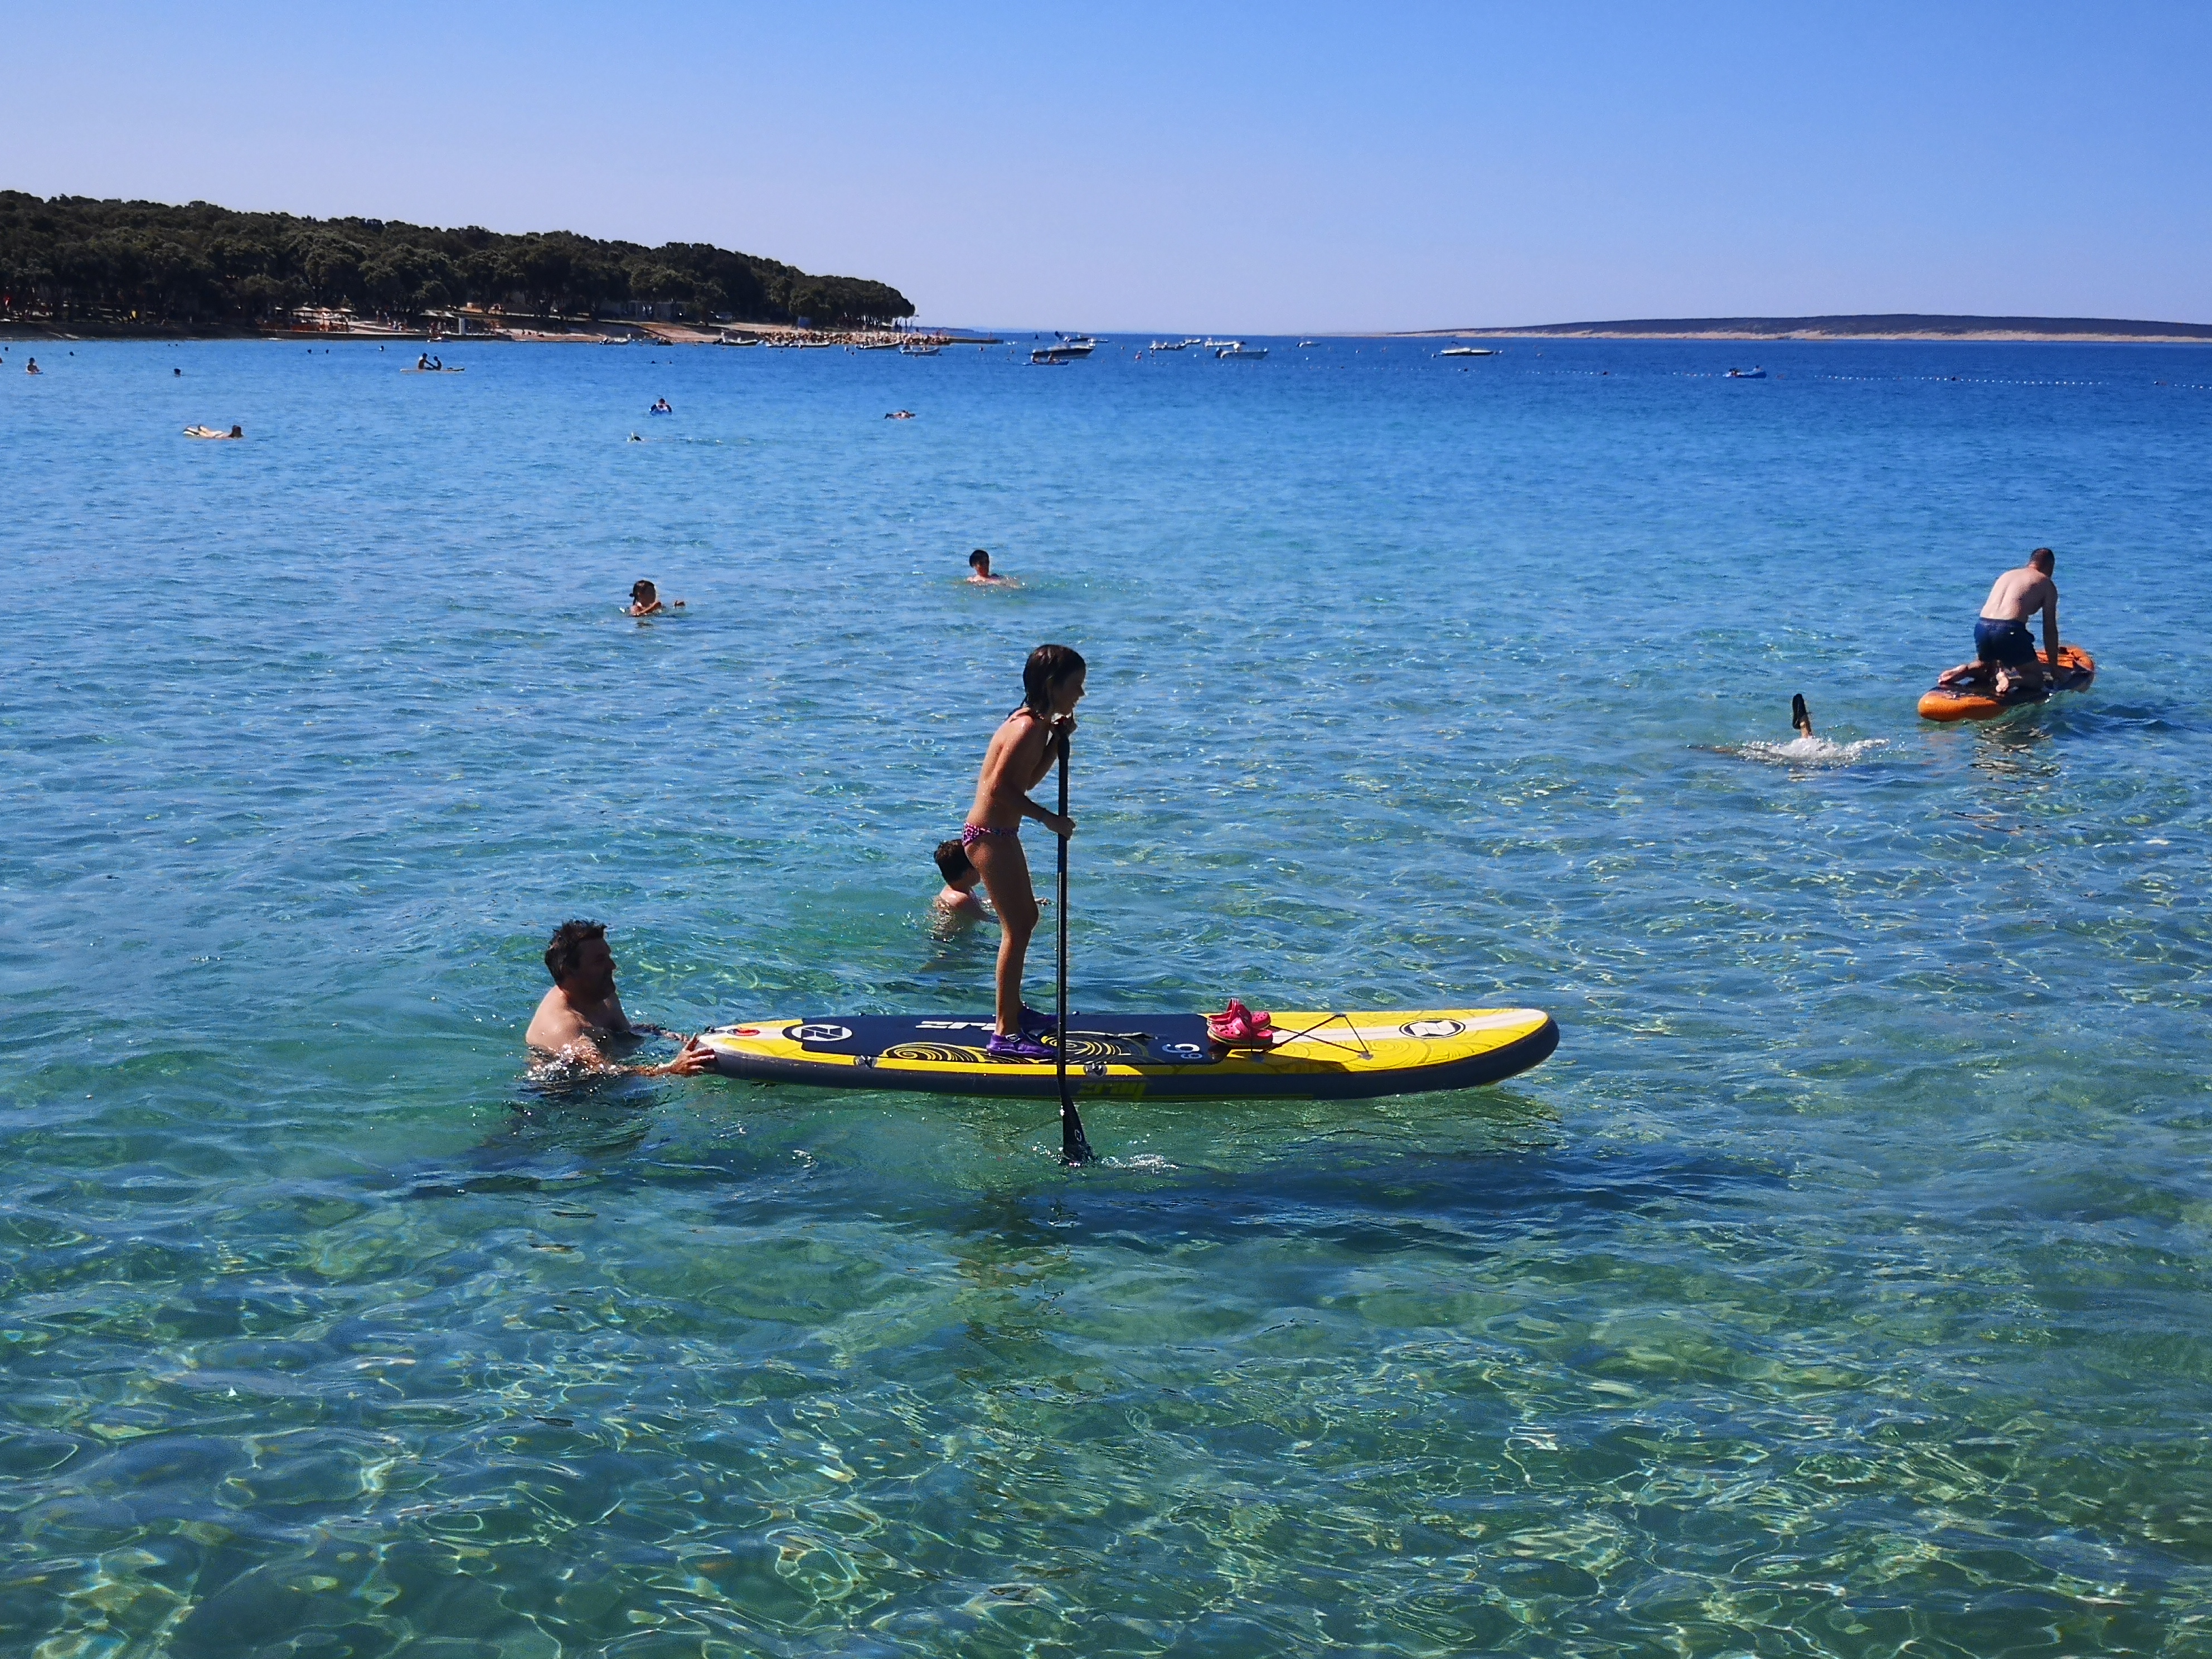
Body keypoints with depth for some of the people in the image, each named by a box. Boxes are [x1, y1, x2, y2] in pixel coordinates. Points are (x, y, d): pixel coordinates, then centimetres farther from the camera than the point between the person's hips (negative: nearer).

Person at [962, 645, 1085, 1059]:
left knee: (1026, 917, 23)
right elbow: (1000, 786, -26)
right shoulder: (1028, 726, -20)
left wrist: (1058, 740, 7)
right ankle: (1005, 1034, -7)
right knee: (1016, 929, -9)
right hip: (989, 835, -11)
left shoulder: (1037, 723, 11)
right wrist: (1048, 819, -21)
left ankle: (1012, 1008, 37)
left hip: (1000, 834, 11)